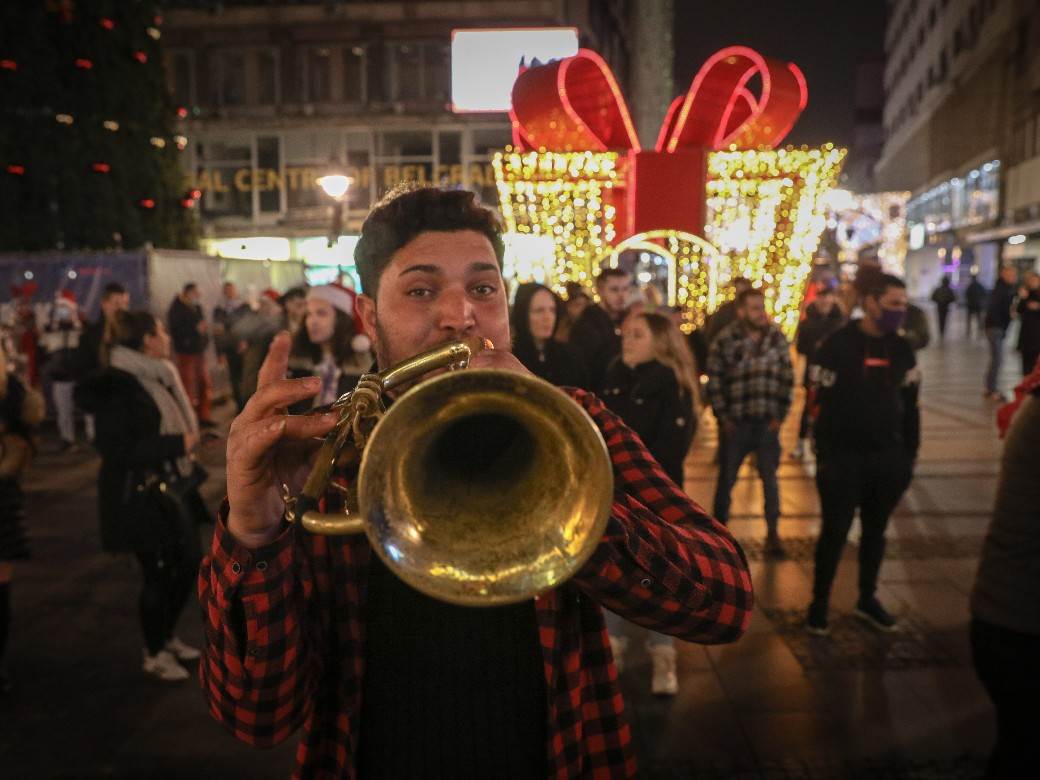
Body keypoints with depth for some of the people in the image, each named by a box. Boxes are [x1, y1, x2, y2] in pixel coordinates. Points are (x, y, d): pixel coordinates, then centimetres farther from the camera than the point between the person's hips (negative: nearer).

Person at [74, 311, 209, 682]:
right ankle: (154, 654, 26)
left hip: (172, 486, 8)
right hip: (140, 495, -8)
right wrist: (178, 444, -24)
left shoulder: (157, 375, 7)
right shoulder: (117, 385, -19)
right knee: (157, 573, 4)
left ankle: (167, 636, 35)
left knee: (189, 562, 13)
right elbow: (115, 447, -24)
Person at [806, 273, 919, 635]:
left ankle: (867, 599, 32)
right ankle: (819, 602, 18)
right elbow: (821, 405, -11)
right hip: (844, 456, -5)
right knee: (835, 532, 3)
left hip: (888, 457, 5)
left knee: (876, 531, 15)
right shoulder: (837, 345, -11)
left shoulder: (902, 350, 5)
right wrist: (825, 457, -13)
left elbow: (909, 406, 10)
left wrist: (910, 455, 7)